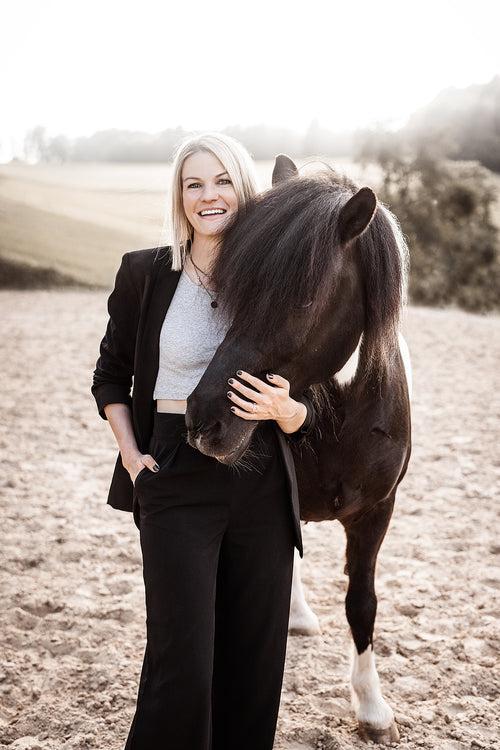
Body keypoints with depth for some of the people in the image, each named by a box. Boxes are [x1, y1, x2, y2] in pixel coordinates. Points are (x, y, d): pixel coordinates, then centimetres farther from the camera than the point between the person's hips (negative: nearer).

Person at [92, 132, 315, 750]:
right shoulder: (145, 274, 1)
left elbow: (306, 415, 6)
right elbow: (110, 378, 12)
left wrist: (284, 409, -16)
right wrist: (133, 457, -1)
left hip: (262, 486, 2)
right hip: (176, 483, -2)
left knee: (256, 659, 10)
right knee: (182, 660, -3)